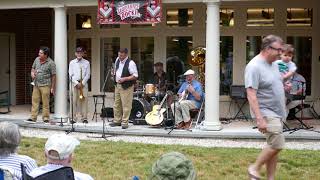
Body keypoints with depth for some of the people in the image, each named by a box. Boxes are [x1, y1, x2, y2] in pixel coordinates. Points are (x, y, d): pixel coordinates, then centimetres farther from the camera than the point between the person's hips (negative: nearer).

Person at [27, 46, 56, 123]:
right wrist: (32, 72, 0)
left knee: (45, 102, -1)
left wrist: (52, 87, -8)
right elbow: (33, 68, 24)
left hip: (45, 85, -5)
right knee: (35, 101, 5)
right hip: (36, 84, 6)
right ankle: (33, 117, 10)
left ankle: (45, 118, 8)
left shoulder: (50, 63, -9)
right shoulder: (37, 59, 8)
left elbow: (53, 76, -7)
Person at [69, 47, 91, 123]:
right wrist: (76, 83, -9)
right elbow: (70, 75, 4)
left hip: (83, 83, 0)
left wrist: (82, 83, -8)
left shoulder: (86, 62, 9)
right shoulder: (72, 63, 9)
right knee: (74, 101, -4)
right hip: (74, 83, 0)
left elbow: (88, 75, 4)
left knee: (84, 100, -5)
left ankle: (84, 118, -4)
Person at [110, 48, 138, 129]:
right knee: (116, 104, 12)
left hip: (126, 87, -8)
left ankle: (124, 122, 5)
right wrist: (114, 73, 8)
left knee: (126, 105, -3)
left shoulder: (130, 63, -17)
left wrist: (124, 79, -23)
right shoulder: (117, 60, 7)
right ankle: (117, 121, 23)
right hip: (117, 85, 8)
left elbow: (135, 76, -19)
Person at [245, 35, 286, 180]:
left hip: (277, 113, 9)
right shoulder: (254, 67, -18)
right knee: (277, 144, -14)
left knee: (274, 146, 10)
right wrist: (259, 119, -28)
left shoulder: (274, 64, 10)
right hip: (266, 113, -9)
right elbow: (251, 95, -23)